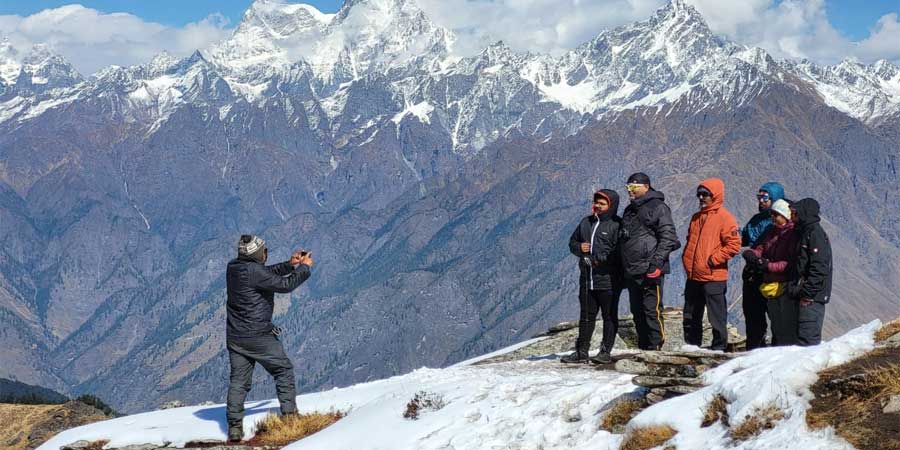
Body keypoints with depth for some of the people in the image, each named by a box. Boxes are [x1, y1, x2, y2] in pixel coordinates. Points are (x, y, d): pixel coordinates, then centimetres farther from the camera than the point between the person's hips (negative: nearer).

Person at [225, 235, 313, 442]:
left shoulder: (233, 267, 3)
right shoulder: (253, 271, -22)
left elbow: (268, 273, 16)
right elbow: (285, 285, -15)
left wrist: (289, 265, 11)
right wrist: (304, 268, -2)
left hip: (234, 337, 7)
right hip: (259, 336, -7)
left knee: (238, 381, 10)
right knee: (284, 370, 11)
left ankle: (234, 427, 5)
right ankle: (290, 414, 13)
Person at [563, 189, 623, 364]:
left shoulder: (616, 225, -8)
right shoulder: (586, 222, 13)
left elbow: (618, 252, -17)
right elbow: (572, 242, 21)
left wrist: (597, 259, -19)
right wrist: (579, 248, -2)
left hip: (608, 280, -6)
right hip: (587, 279, 7)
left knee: (609, 316, 3)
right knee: (586, 316, 11)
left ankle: (606, 352, 8)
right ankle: (581, 352, 15)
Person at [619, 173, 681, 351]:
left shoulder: (658, 207, -5)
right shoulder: (629, 211, 21)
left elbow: (668, 238, -12)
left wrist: (657, 263, -20)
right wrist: (623, 270, 21)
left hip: (650, 270, -8)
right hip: (631, 272, 8)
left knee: (652, 310, -10)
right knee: (637, 312, 10)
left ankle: (656, 347, -7)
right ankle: (643, 347, 17)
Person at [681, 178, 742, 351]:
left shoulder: (724, 217, -8)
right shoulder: (696, 217, 16)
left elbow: (734, 245, -15)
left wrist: (713, 260, -16)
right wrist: (687, 258, 10)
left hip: (713, 278, -8)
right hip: (693, 277, 8)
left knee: (717, 318, -1)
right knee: (690, 318, 14)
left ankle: (719, 348, 6)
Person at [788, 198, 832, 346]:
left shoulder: (815, 233, -12)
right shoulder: (804, 232, 18)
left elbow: (819, 268, -19)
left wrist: (807, 293, -21)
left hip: (812, 297, -10)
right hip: (806, 295, 10)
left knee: (807, 339, -13)